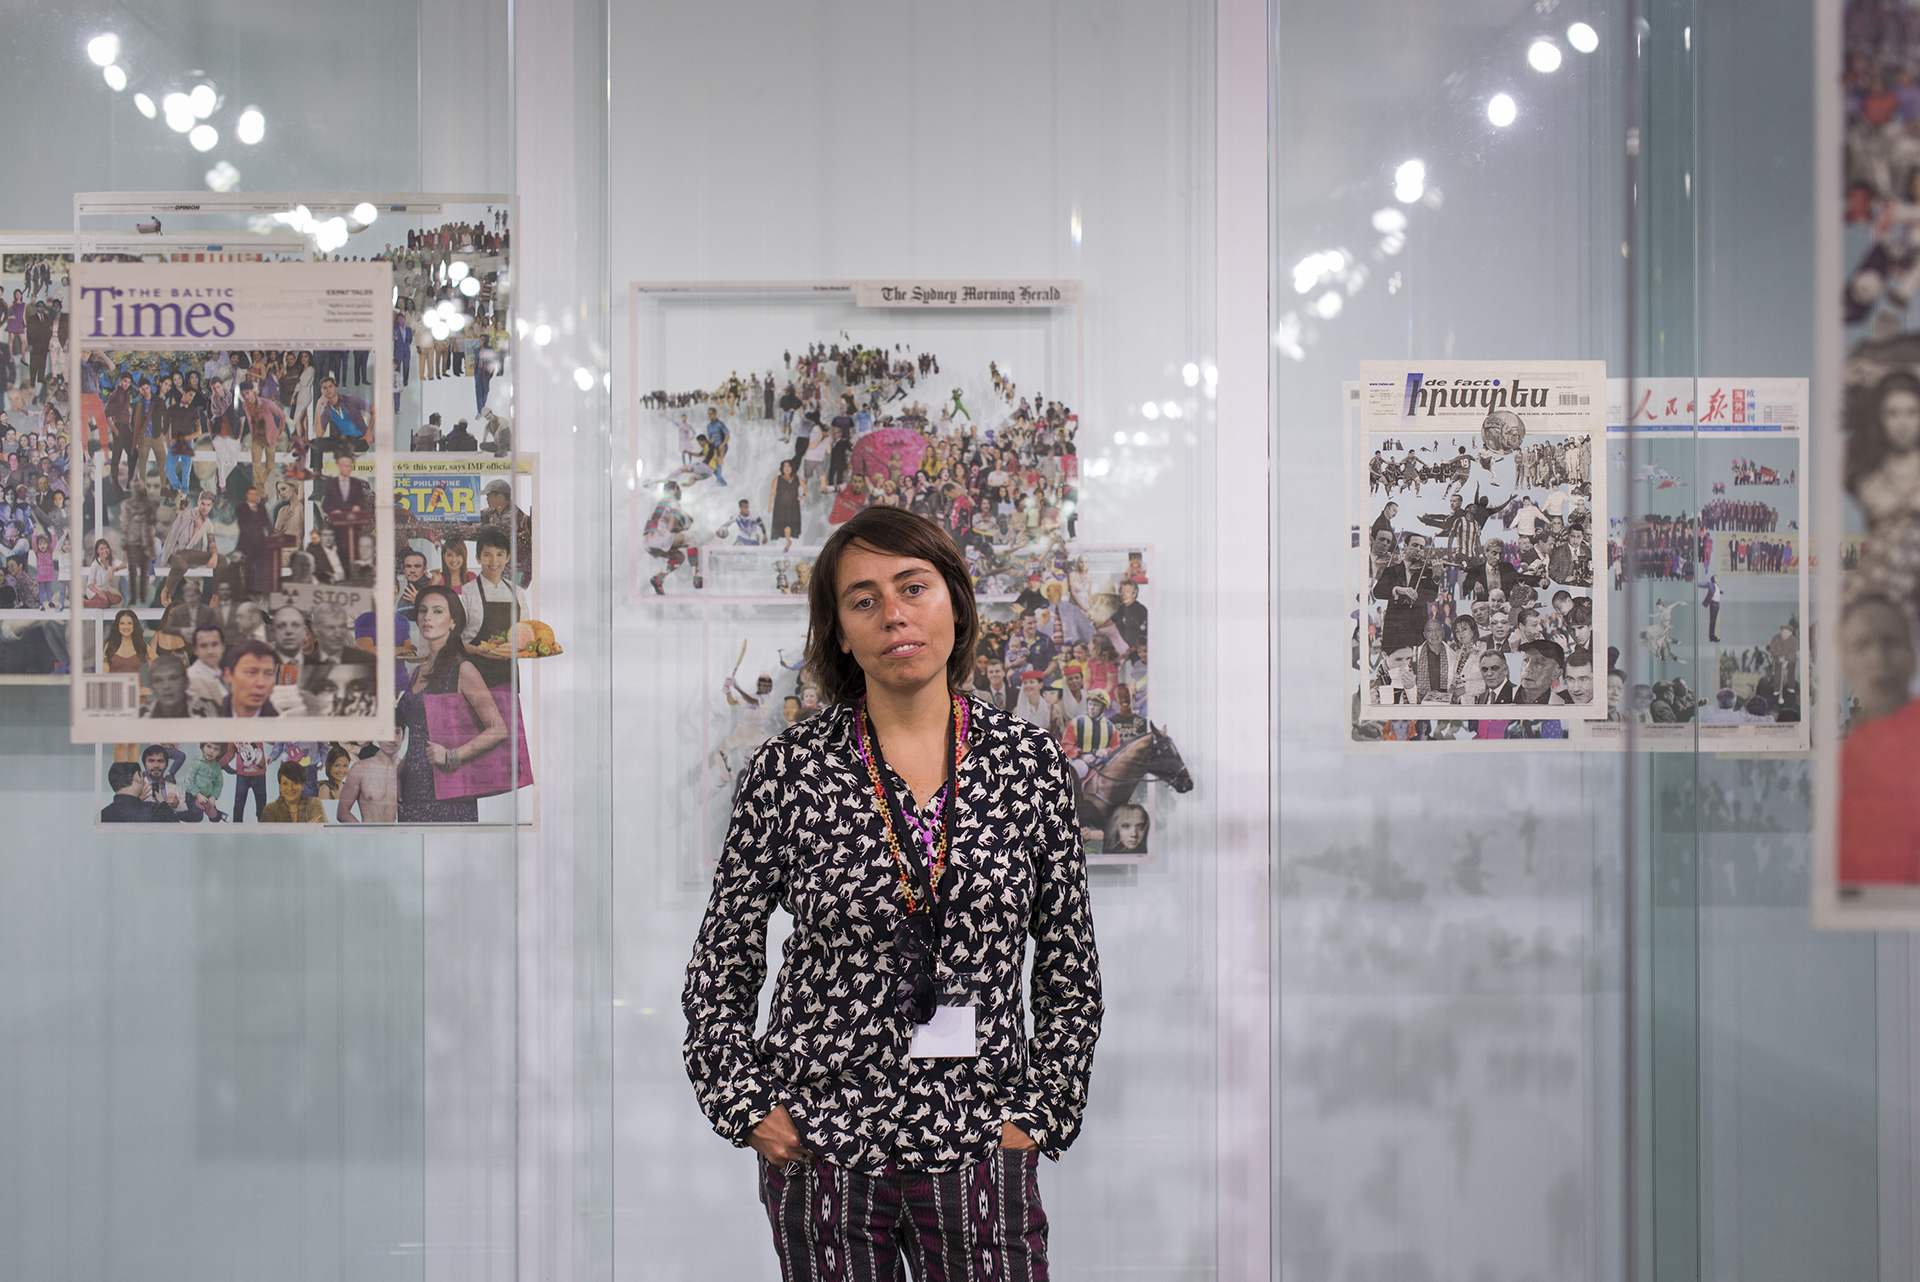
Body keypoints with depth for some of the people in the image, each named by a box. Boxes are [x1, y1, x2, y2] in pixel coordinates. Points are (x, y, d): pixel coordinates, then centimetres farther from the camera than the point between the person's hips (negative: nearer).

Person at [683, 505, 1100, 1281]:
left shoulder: (1029, 764, 2)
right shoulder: (790, 770, -2)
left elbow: (1071, 973, 8)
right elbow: (719, 969, 6)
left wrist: (1039, 1113, 1)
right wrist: (750, 1108, -2)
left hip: (979, 1152, 1)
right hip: (820, 1152, 0)